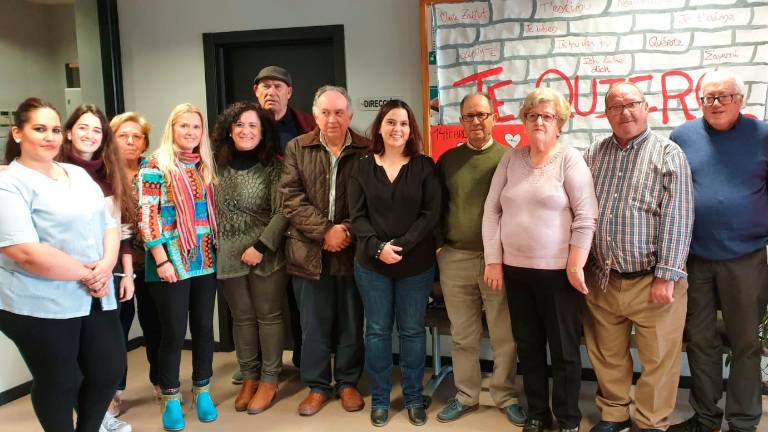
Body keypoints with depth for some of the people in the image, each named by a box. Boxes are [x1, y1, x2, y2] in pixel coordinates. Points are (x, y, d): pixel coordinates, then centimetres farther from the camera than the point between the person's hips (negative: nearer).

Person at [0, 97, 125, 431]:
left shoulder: (79, 175, 11)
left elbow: (108, 223, 10)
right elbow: (28, 253, -22)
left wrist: (106, 264, -9)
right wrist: (85, 273, -16)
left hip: (96, 298, 7)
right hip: (40, 306, -6)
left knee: (110, 368, 13)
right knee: (58, 383, 8)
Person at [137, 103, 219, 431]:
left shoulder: (205, 165, 11)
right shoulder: (155, 165, -5)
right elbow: (146, 215, -11)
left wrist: (217, 249, 8)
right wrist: (161, 260, -15)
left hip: (206, 260, 5)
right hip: (173, 260, -5)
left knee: (204, 326, 11)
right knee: (174, 331, 2)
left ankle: (202, 391, 26)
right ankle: (171, 399, 18)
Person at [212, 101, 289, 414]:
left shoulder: (272, 167, -6)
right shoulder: (217, 165, 3)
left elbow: (282, 212, -11)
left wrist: (261, 247, -17)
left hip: (266, 254, -3)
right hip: (229, 256, 3)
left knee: (268, 316, 6)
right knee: (242, 318, 13)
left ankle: (269, 380, 19)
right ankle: (249, 378, 27)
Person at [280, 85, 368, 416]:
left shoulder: (366, 150, 0)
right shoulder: (297, 148, 4)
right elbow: (292, 199, -4)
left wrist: (348, 230, -16)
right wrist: (325, 231, -14)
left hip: (352, 250, 0)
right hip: (310, 251, 1)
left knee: (351, 322, 11)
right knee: (313, 324, 9)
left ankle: (348, 383, 27)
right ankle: (317, 386, 24)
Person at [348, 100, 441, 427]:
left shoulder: (424, 166, 1)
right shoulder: (362, 167, 3)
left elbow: (431, 213, -6)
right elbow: (357, 216, -1)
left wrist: (401, 246, -16)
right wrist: (378, 248, -16)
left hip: (416, 264, 0)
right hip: (371, 264, 1)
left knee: (412, 331, 8)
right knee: (377, 330, 8)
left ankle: (414, 397, 23)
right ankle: (379, 398, 22)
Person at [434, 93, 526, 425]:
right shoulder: (447, 160, 7)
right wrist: (440, 244, 6)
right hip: (455, 258, 2)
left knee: (504, 336, 7)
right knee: (463, 335, 13)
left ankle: (506, 395, 25)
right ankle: (466, 395, 27)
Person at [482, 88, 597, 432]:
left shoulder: (570, 160, -6)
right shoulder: (511, 159, 6)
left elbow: (586, 217, -9)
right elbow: (492, 211, 6)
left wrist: (575, 267, -12)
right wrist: (493, 261, 2)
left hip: (558, 272, -4)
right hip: (515, 270, 4)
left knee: (564, 350, 7)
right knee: (528, 347, 15)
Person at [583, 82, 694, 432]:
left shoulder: (668, 154, -4)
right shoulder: (593, 155, 9)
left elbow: (677, 219, -10)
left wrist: (666, 277, -16)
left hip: (651, 281, -4)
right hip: (602, 280, 4)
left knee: (659, 360, 7)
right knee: (607, 356, 15)